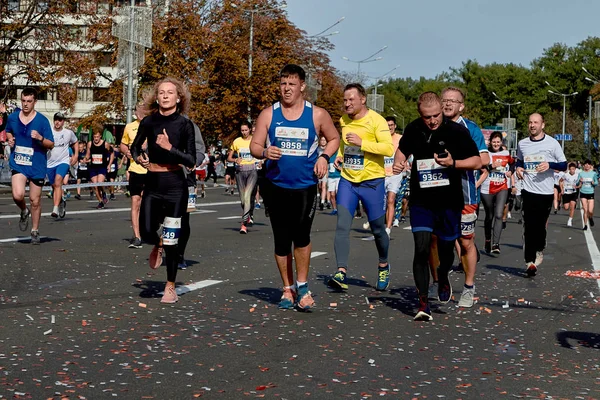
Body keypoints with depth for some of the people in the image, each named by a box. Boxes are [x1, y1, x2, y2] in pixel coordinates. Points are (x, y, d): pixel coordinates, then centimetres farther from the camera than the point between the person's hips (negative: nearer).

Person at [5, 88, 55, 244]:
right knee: (18, 195, -19)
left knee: (35, 200, 6)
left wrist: (40, 138, -24)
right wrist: (10, 139, 3)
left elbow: (51, 145, -5)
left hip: (37, 166, -1)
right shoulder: (12, 118, 3)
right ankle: (24, 212, 16)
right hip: (18, 164, 2)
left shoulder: (42, 120, -7)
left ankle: (35, 231, 24)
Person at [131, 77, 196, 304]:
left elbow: (191, 161, -10)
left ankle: (170, 287, 16)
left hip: (175, 185, -2)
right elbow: (135, 147, 17)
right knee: (146, 233, -7)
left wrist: (169, 148, -21)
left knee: (171, 240, 0)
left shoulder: (184, 124, -6)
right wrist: (138, 158, -4)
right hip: (152, 184, 2)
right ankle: (157, 245, 33)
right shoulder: (149, 122, 1)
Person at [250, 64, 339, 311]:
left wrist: (324, 156, -3)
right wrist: (265, 153, -19)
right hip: (275, 186, 2)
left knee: (301, 236, -14)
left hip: (305, 186, -2)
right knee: (281, 241, 7)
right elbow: (254, 145, 4)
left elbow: (334, 138, 16)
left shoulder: (317, 115, 3)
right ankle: (288, 289, 22)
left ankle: (302, 286, 6)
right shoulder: (268, 114, 4)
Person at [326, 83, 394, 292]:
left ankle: (383, 267, 33)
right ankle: (341, 273, -15)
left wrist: (361, 143, -26)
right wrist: (340, 156, 8)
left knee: (377, 229, 9)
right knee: (342, 226, -11)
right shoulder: (343, 121, 8)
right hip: (347, 180, 4)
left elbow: (389, 148, -21)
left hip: (372, 182, -4)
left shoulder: (376, 120, -11)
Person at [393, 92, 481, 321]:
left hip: (449, 202, -1)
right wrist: (398, 163, -2)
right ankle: (423, 304, -7)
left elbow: (477, 162, -6)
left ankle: (443, 279, 48)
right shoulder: (413, 130, -1)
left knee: (446, 249, 12)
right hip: (421, 201, 1)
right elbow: (403, 149, 20)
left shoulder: (457, 131, -10)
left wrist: (453, 163, -23)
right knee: (421, 249, -12)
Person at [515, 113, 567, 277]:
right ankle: (530, 261, -4)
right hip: (528, 191, 2)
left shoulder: (552, 143, -2)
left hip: (546, 192, -2)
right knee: (529, 228, -5)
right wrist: (518, 167, 4)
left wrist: (549, 165, -18)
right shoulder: (522, 144, 9)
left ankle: (539, 250, 32)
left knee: (540, 226, 6)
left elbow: (564, 165, 0)